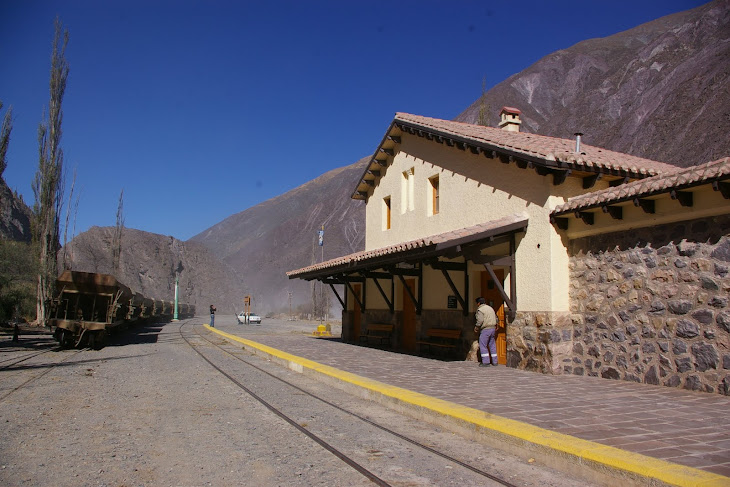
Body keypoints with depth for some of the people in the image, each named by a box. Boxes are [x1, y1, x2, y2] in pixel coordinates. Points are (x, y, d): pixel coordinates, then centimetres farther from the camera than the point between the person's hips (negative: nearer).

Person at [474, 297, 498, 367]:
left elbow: (480, 320, -20)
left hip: (485, 329, -8)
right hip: (492, 328, 8)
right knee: (492, 345, 14)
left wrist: (476, 327, -7)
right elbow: (495, 318, 23)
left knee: (483, 346, -3)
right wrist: (496, 325, 35)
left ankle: (486, 362, -7)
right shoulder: (490, 308, 17)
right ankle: (494, 361, 17)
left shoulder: (480, 310, -9)